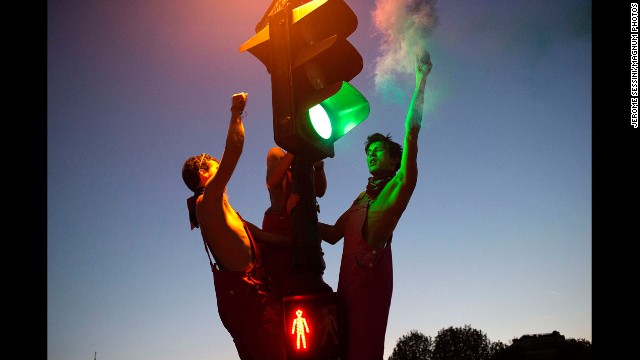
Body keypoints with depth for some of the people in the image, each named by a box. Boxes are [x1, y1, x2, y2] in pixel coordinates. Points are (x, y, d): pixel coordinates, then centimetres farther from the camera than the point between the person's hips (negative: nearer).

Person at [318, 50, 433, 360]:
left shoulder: (398, 186, 9)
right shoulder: (362, 197, 29)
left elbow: (411, 132, 1)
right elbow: (333, 234, 29)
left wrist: (421, 79, 0)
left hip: (373, 273, -7)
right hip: (349, 276, 7)